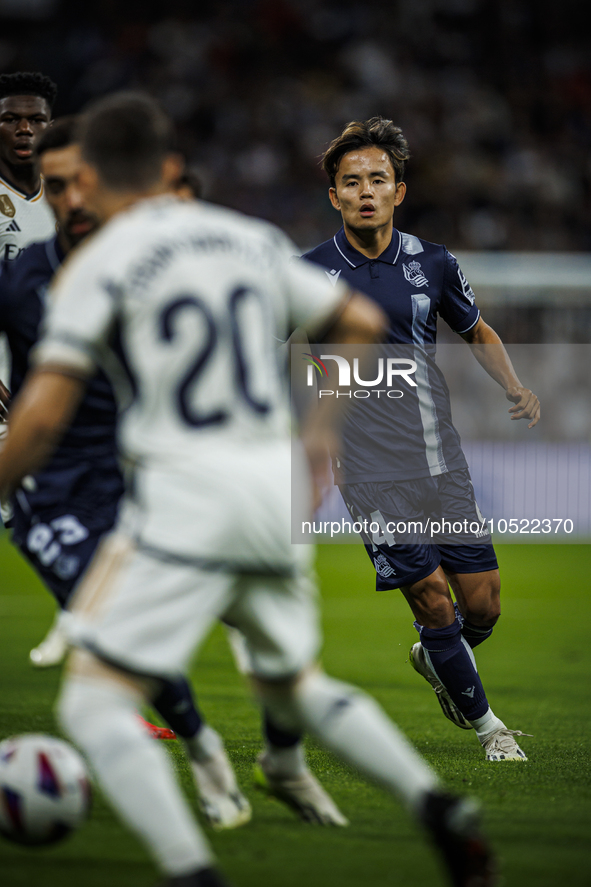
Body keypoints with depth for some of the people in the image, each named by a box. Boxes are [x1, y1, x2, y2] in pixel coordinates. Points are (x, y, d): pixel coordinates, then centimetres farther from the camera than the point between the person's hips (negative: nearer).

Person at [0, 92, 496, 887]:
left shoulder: (99, 264, -3)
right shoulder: (253, 239, 14)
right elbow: (364, 324, 18)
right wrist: (328, 431, 31)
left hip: (184, 494, -6)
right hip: (277, 486, 6)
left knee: (94, 702, -4)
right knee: (295, 686, 26)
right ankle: (437, 806, 9)